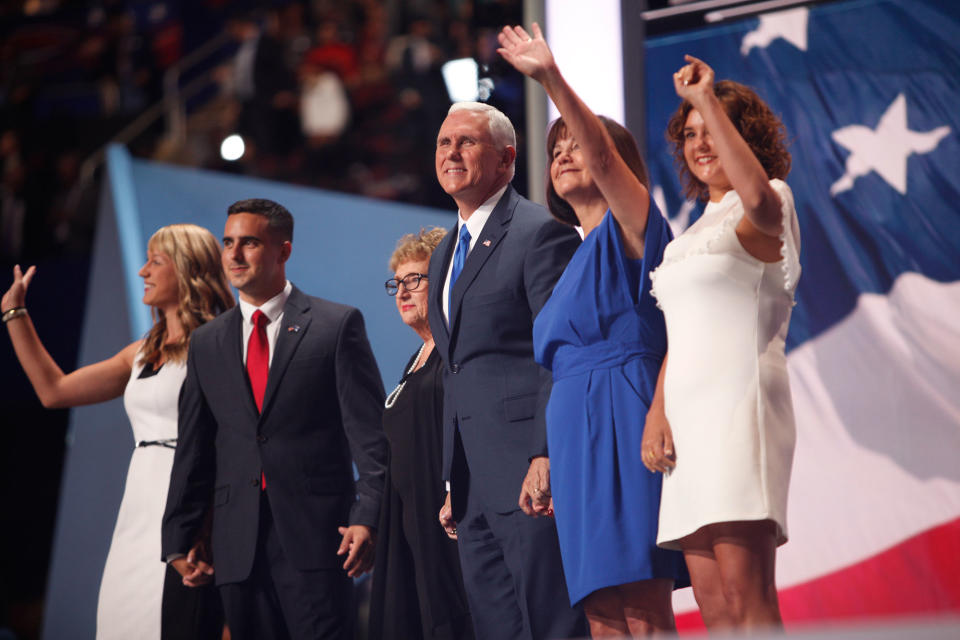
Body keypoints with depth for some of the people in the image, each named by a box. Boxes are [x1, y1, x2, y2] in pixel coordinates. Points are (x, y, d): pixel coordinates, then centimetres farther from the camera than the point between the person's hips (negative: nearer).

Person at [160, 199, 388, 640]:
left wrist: (367, 518, -13)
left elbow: (369, 433, -3)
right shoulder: (206, 344, 15)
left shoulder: (337, 325, 2)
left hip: (314, 537, -4)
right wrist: (180, 538, 11)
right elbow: (193, 451, 16)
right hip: (238, 547, 4)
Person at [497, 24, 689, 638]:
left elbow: (604, 155, -18)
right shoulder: (578, 258, 26)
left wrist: (552, 78, -28)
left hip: (626, 426, -8)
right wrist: (550, 466, 21)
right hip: (577, 439, 8)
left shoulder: (631, 229, 3)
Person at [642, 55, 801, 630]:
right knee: (714, 606, 1)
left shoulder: (772, 203, 1)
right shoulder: (696, 232, 26)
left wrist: (707, 99, -20)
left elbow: (759, 198, -26)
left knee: (746, 600, -18)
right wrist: (656, 413, 6)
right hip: (689, 412, 8)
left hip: (740, 401, -8)